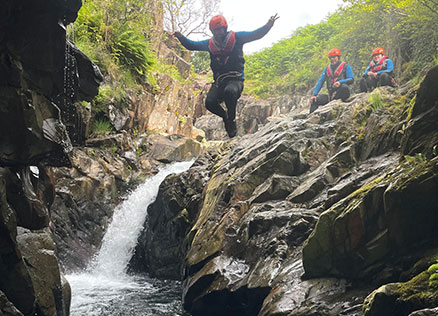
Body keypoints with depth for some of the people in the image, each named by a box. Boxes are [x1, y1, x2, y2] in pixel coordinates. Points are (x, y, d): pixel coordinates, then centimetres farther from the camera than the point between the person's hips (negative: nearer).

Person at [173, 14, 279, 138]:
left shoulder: (236, 38, 2)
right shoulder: (210, 43, 12)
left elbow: (256, 34, -3)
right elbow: (191, 45, 21)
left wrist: (268, 25, -19)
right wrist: (181, 37, 4)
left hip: (235, 79, -4)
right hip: (219, 81, 4)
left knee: (229, 91, -38)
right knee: (209, 102, -21)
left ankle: (231, 119, -10)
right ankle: (225, 116, 13)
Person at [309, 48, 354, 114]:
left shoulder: (346, 67, 6)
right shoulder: (327, 69, 19)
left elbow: (351, 79, -5)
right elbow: (320, 82, 12)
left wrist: (340, 82, -25)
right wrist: (314, 95, -4)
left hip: (341, 93, -4)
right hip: (331, 95, 4)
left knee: (344, 87, -37)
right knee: (315, 100, -14)